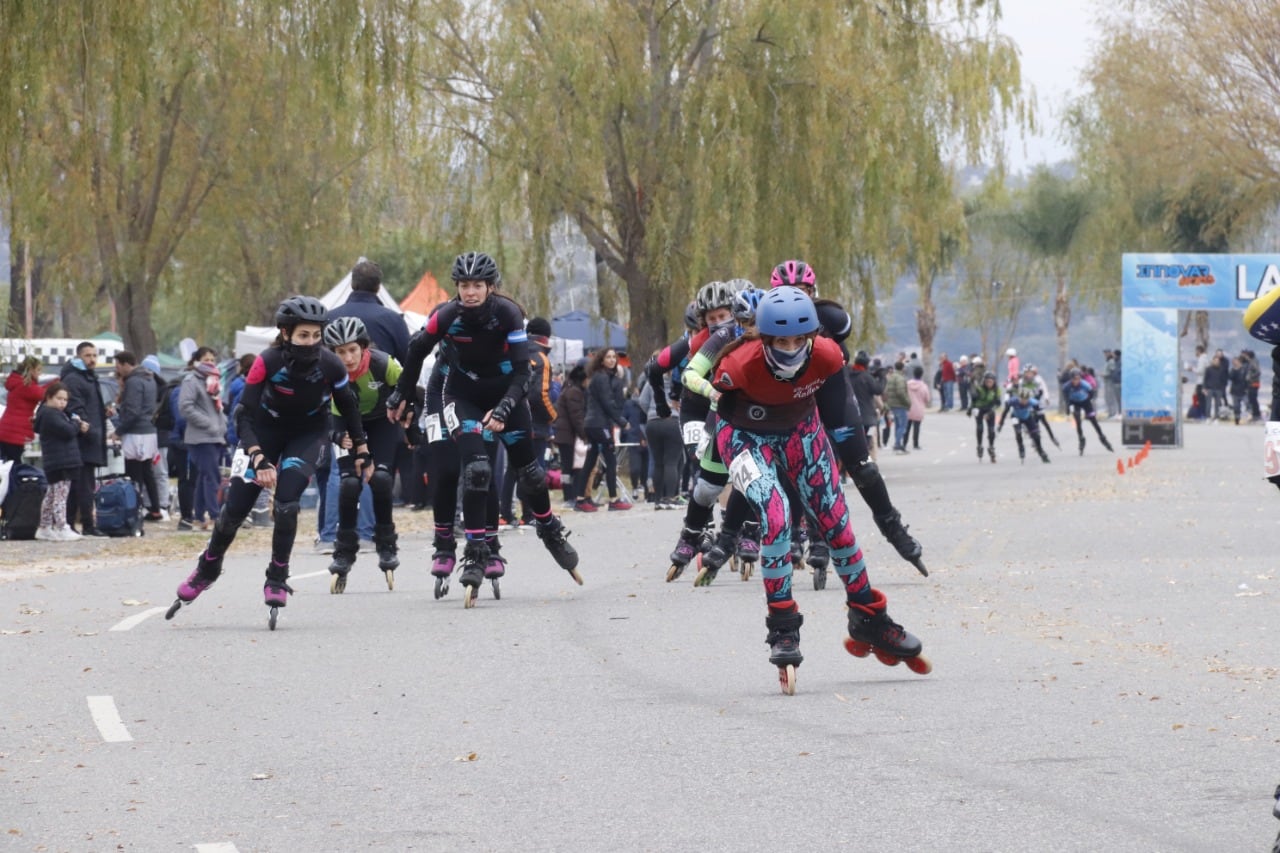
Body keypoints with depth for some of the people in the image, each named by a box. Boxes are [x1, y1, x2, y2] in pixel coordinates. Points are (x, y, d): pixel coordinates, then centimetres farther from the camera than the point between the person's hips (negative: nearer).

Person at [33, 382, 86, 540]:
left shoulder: (55, 413, 19)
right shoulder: (50, 414, -15)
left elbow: (69, 431, 21)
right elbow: (67, 431, -23)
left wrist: (78, 426, 0)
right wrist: (76, 423, -3)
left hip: (56, 463, 11)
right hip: (60, 463, -11)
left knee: (51, 496, 16)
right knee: (60, 495, -12)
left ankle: (44, 528, 24)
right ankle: (62, 529, -15)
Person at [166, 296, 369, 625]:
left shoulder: (330, 365, -23)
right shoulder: (267, 362, -29)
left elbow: (348, 407, -2)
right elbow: (244, 415, -26)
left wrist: (361, 450, 4)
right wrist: (259, 458, -38)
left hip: (308, 433, 0)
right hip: (266, 429, 0)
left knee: (286, 502, -20)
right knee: (236, 506, -1)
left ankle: (277, 579, -4)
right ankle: (208, 568, 25)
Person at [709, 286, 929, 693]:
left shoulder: (827, 356, -27)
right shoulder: (740, 365, -35)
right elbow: (717, 392, -11)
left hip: (800, 430, 4)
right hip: (745, 434, -4)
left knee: (835, 521, 5)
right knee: (776, 519, -23)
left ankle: (869, 621, 22)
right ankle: (783, 631, -12)